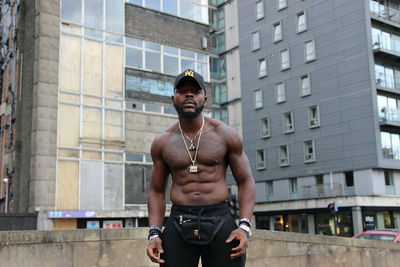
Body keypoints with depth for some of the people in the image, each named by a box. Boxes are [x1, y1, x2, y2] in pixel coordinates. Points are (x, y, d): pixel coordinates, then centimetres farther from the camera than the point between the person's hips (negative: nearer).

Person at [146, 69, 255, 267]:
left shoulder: (226, 135, 3)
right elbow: (156, 191, 13)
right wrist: (154, 234, -1)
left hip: (220, 223, -1)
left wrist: (244, 227, -9)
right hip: (179, 224, 1)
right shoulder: (162, 143, 7)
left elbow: (245, 181, 5)